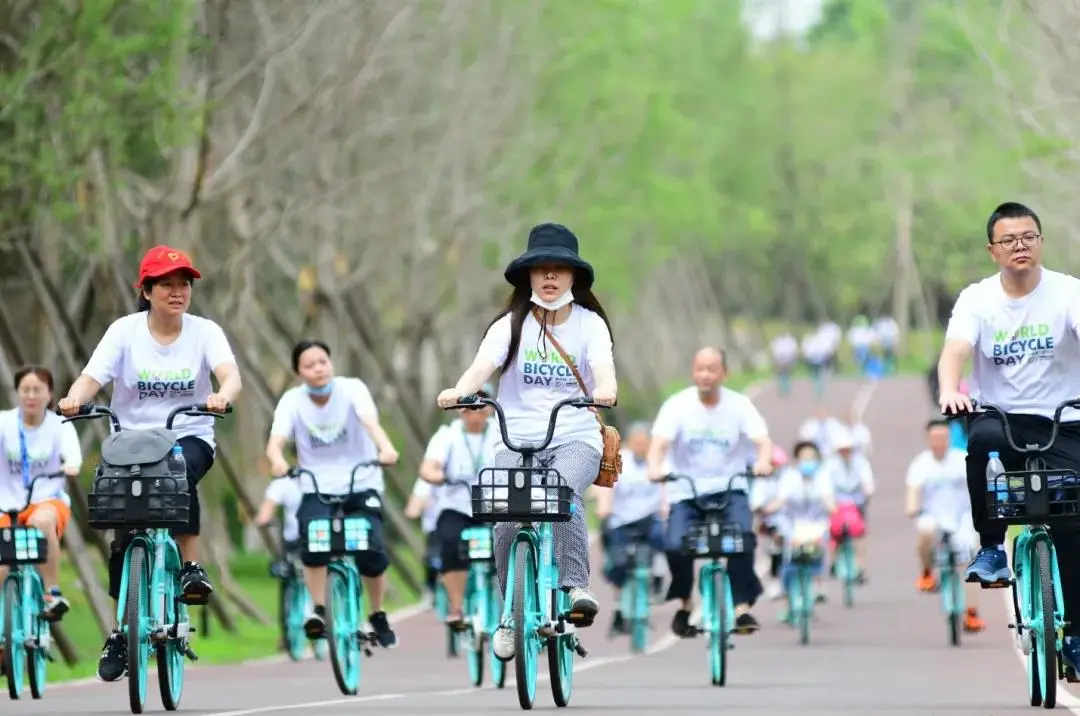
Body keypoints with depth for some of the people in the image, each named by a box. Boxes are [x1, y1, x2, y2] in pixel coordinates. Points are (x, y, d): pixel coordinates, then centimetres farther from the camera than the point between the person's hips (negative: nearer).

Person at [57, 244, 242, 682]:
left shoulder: (204, 332, -2)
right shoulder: (125, 331, -3)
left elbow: (229, 373, -19)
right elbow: (92, 376, -13)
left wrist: (222, 396, -43)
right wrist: (74, 399, -37)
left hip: (190, 437, -1)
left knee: (179, 474, -37)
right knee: (125, 535, -6)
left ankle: (191, 567, -26)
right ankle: (122, 632, 9)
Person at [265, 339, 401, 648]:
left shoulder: (352, 389, -11)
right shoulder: (292, 401, -7)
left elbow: (370, 421, -30)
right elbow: (276, 440, -22)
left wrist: (386, 448, -51)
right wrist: (277, 460, -46)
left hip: (361, 485, 0)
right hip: (317, 489, 1)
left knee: (372, 551, -18)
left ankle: (378, 616, 8)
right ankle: (318, 610, -14)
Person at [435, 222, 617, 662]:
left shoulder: (590, 324, 4)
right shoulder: (511, 324, 5)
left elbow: (604, 369, -14)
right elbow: (483, 365, -12)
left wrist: (604, 391, -38)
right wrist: (458, 391, -35)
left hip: (576, 439, -1)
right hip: (518, 439, 1)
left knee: (564, 491, -34)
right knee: (507, 518, -20)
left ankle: (575, 586, -31)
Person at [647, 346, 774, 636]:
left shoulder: (739, 405, 0)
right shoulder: (677, 405, -3)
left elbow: (762, 440, -13)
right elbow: (660, 442, -15)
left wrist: (763, 460, -37)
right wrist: (655, 467, -38)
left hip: (730, 489, 0)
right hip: (685, 492, 0)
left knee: (743, 534, -30)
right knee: (675, 545, -25)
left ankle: (742, 607, -20)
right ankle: (684, 603, 3)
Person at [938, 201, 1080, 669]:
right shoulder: (977, 299, -2)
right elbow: (955, 350, -18)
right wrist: (949, 391, -42)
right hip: (1000, 414, 0)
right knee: (982, 439, -37)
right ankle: (991, 546, -18)